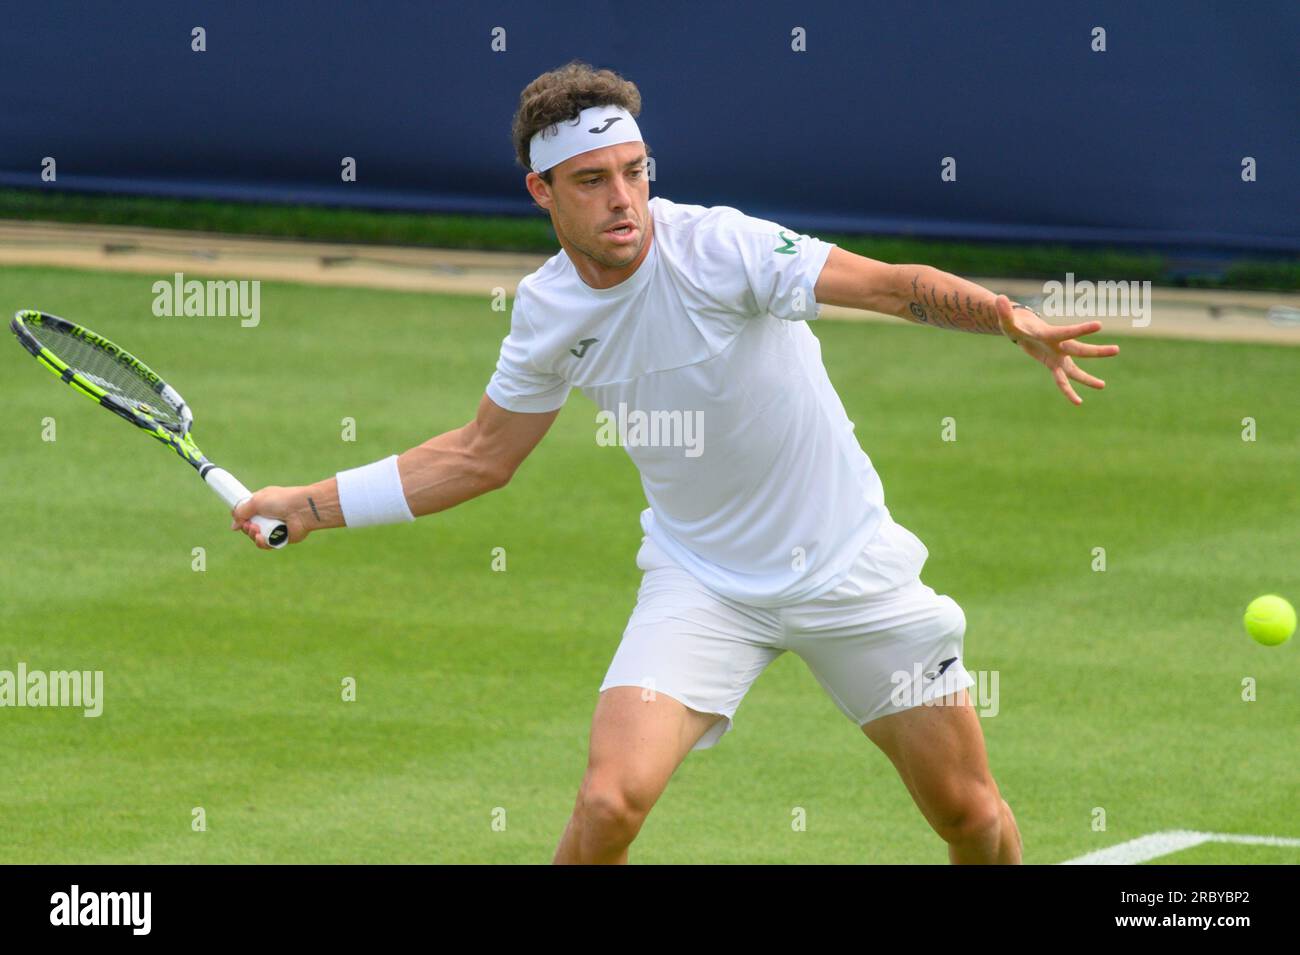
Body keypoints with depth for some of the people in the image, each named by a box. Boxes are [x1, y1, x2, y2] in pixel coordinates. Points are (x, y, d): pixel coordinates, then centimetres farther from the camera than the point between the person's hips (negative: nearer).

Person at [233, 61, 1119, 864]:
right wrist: (311, 504, 9)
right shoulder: (547, 310, -5)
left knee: (971, 814, 4)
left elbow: (895, 285, -27)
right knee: (611, 801, -21)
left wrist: (1015, 320, -46)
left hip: (849, 562, -2)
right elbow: (481, 455, 11)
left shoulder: (716, 246, -20)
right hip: (703, 582, 2)